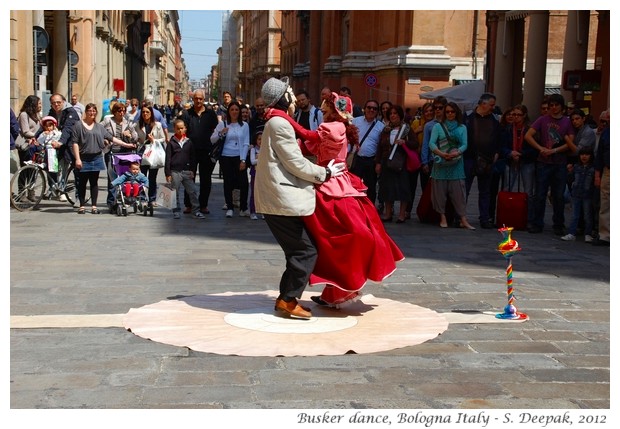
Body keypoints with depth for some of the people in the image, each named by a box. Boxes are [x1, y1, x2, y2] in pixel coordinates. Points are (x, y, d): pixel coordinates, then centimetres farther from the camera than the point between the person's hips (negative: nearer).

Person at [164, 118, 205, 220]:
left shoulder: (189, 142, 6)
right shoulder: (171, 143, 0)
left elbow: (193, 157, 10)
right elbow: (168, 159, -1)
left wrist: (192, 170, 3)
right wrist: (168, 173, -5)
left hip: (187, 171, 2)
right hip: (175, 171, -2)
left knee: (192, 191, 0)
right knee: (175, 193, 5)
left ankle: (196, 211, 6)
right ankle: (176, 211, 15)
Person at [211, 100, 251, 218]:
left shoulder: (244, 125, 5)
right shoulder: (222, 124, 6)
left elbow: (246, 144, 3)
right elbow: (212, 140, 3)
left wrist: (243, 160, -5)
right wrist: (220, 133, -15)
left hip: (240, 157, 0)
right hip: (226, 157, 1)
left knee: (243, 182, -8)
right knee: (228, 182, 2)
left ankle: (243, 208, 2)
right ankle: (229, 208, 11)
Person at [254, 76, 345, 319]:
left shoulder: (277, 123, 19)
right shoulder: (280, 124, -13)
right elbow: (297, 164, -14)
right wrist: (325, 173, -2)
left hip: (278, 199, 11)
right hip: (282, 201, -11)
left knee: (298, 251, 14)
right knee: (306, 251, -7)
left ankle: (285, 298, 18)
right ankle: (289, 300, -2)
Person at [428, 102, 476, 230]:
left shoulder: (462, 128, 11)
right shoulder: (438, 126, 6)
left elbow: (464, 145, 2)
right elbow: (431, 143, -4)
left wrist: (457, 152, -18)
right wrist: (440, 153, -21)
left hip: (456, 163, 1)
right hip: (441, 162, -1)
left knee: (459, 190, -4)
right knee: (440, 190, 0)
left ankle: (463, 220, -6)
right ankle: (443, 218, 8)